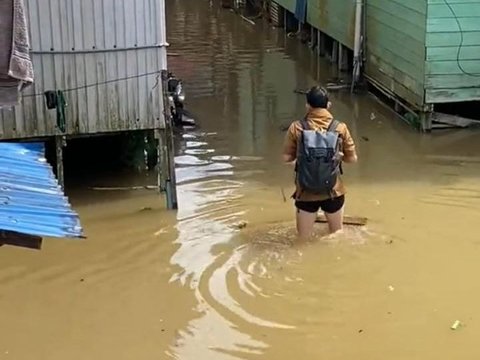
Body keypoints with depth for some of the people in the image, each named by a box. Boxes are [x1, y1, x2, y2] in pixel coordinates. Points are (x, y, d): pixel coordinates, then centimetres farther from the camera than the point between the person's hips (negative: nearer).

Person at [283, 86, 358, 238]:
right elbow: (352, 158, 0)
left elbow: (287, 158, -4)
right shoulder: (340, 128, -7)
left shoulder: (296, 128, -9)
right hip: (333, 191, 1)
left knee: (304, 240, 16)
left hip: (306, 192, -1)